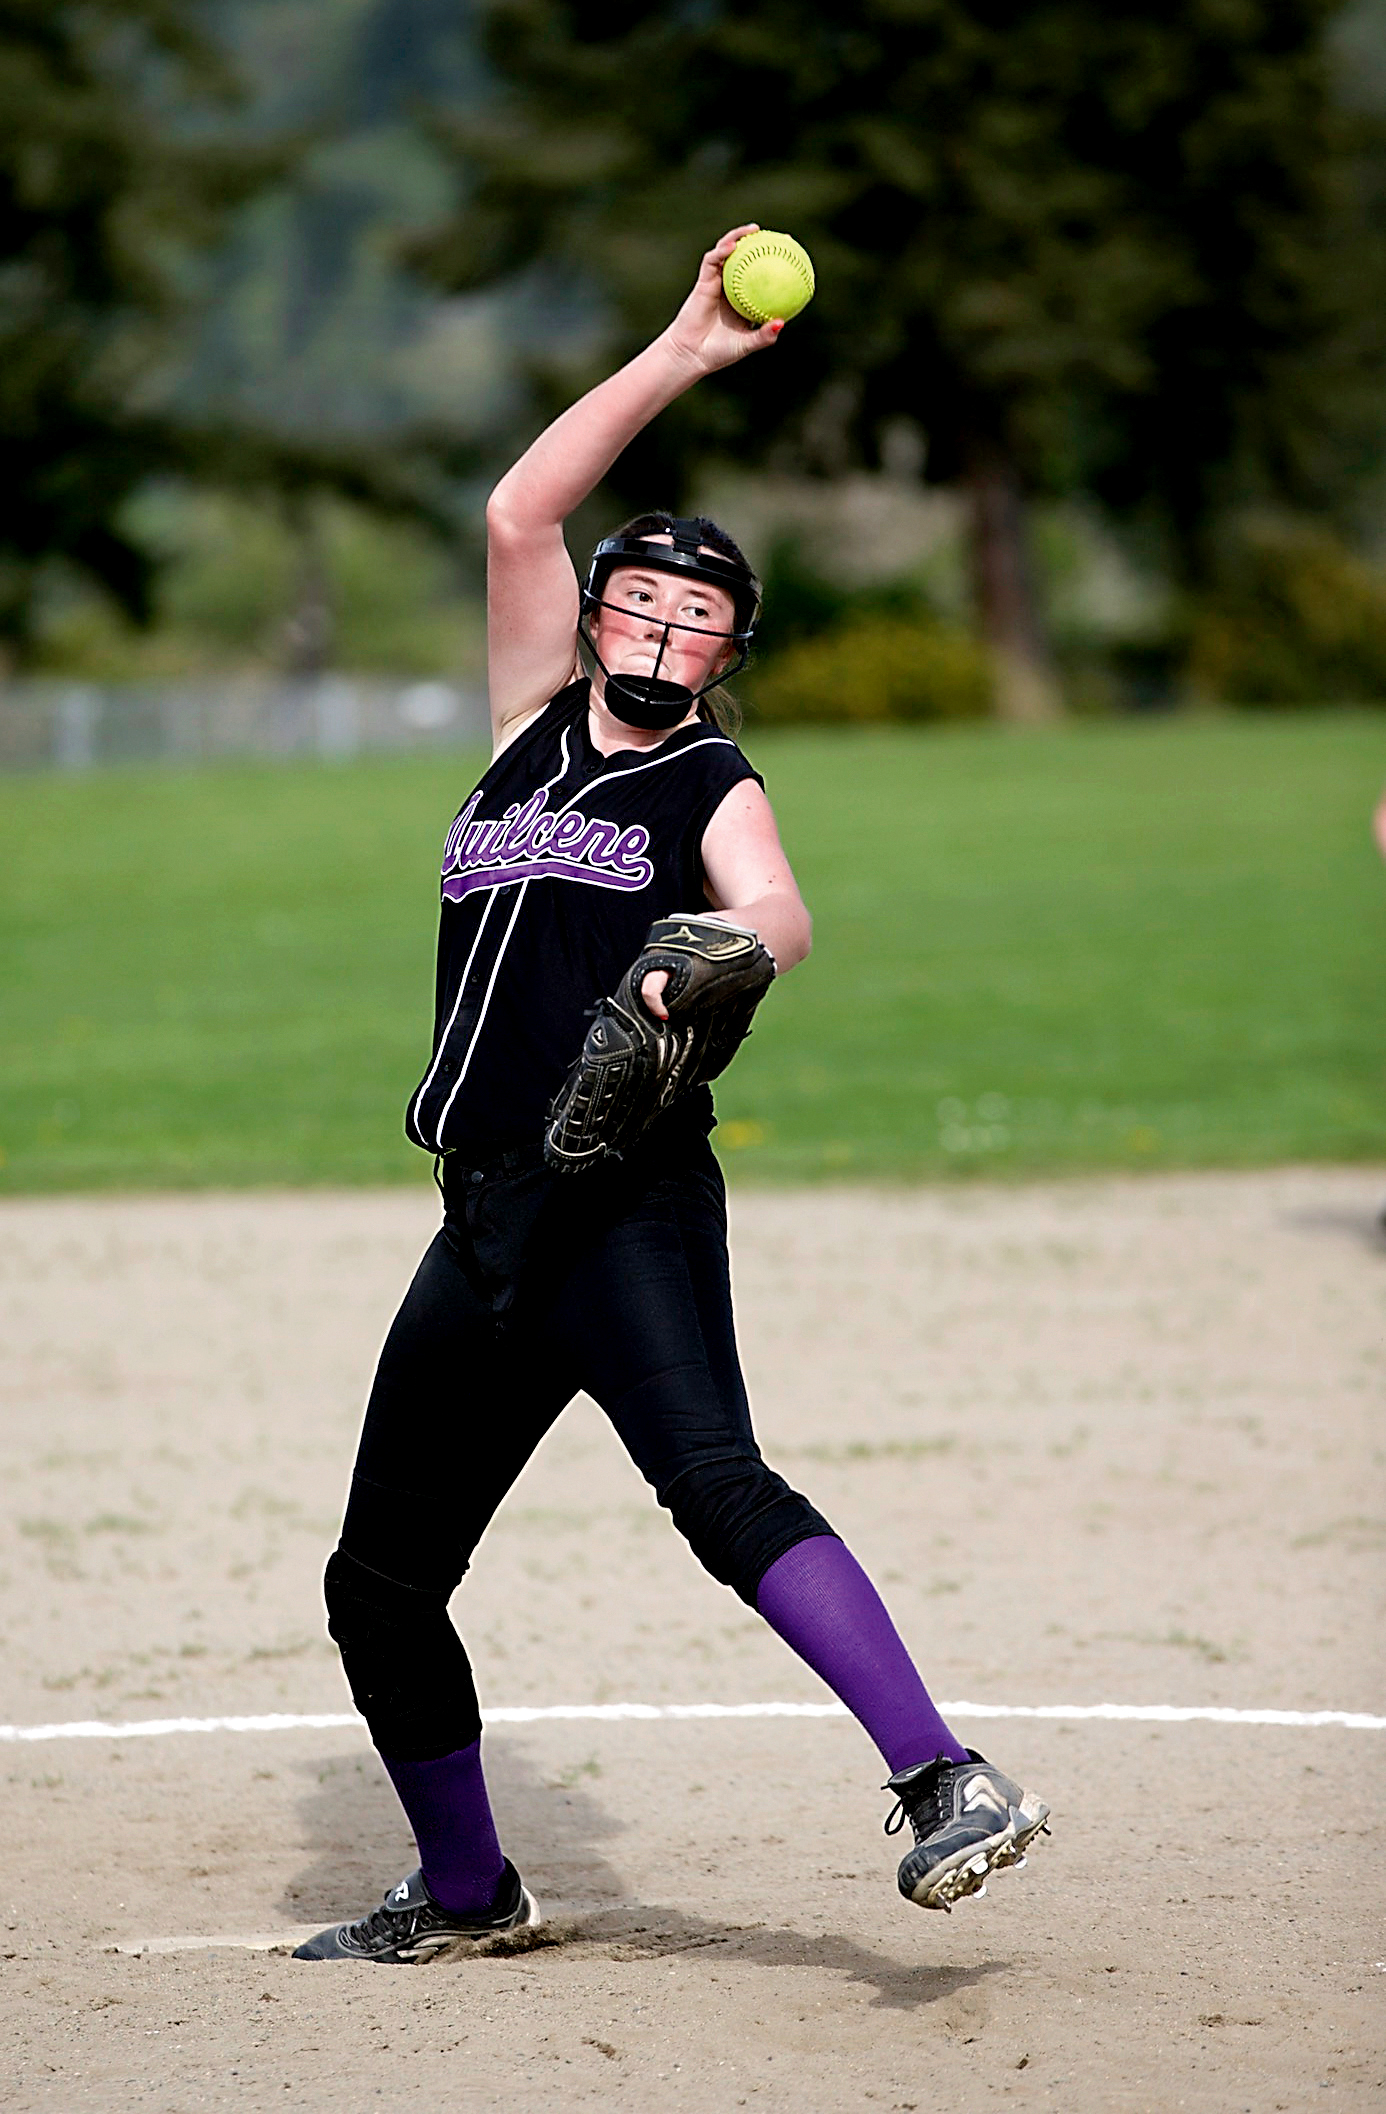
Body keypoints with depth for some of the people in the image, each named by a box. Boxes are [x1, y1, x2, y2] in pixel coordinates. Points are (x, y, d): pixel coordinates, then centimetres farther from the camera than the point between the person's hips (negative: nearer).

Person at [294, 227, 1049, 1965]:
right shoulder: (539, 720, 19)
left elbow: (779, 916, -15)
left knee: (715, 1486, -29)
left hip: (629, 1207, -6)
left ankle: (946, 1781, -36)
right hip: (486, 1223, 6)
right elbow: (520, 513, 11)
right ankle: (465, 1889, 29)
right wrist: (681, 356, 8)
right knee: (378, 1581, 10)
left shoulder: (713, 787, 7)